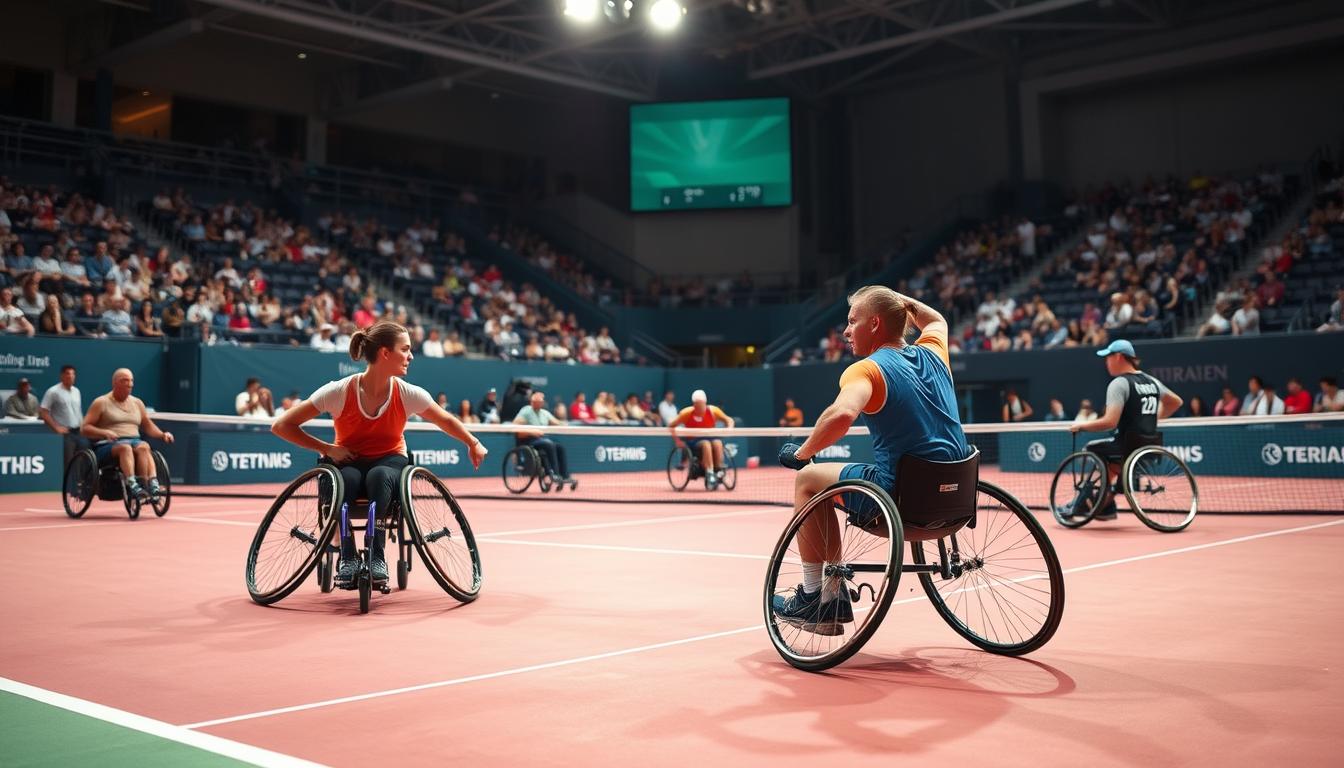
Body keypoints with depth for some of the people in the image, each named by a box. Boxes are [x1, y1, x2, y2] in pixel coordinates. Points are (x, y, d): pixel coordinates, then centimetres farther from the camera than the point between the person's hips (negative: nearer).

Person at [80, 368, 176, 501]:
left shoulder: (137, 403, 21)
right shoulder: (101, 402, 8)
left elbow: (148, 426, 27)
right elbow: (84, 428, 3)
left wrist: (163, 435, 6)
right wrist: (105, 433, -16)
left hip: (134, 441, 3)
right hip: (107, 446, -3)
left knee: (144, 447, -34)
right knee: (125, 447, -39)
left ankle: (153, 485, -51)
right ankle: (133, 487, -56)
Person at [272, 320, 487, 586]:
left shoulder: (408, 393, -11)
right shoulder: (339, 391, -18)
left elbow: (447, 420, 9)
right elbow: (281, 426, -13)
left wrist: (473, 443, 0)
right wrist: (328, 449, -19)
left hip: (390, 462, 1)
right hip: (348, 462, -1)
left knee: (378, 475, -37)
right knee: (345, 479, -39)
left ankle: (377, 557, -32)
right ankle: (347, 557, -27)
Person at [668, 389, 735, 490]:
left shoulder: (713, 411, -3)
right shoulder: (687, 413, -7)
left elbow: (729, 420, 10)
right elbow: (671, 425, -2)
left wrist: (729, 428, -11)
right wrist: (677, 441, -11)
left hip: (710, 438, 2)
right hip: (693, 441, -2)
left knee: (718, 443, -33)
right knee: (706, 444, -36)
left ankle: (719, 472, -29)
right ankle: (709, 474, -43)